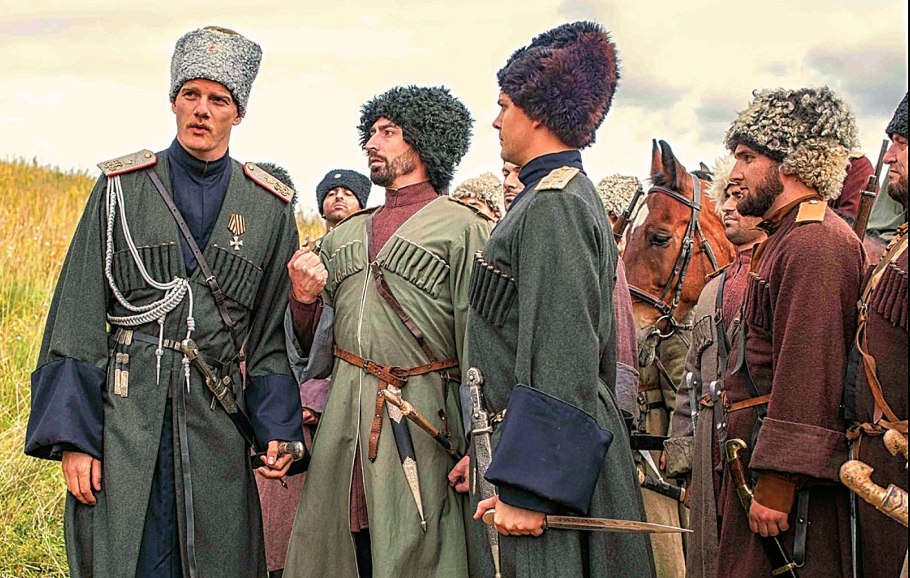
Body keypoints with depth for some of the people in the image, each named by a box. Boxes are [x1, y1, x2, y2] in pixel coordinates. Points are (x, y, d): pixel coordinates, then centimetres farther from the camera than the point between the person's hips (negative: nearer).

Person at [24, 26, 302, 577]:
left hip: (217, 422, 1)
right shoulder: (121, 188, 3)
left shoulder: (270, 207, 7)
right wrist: (73, 436, -7)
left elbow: (274, 331, 9)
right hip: (124, 414, -1)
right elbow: (78, 322, 0)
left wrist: (278, 428, -2)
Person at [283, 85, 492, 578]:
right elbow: (312, 344, 21)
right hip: (342, 423, 5)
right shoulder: (344, 236, 17)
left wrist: (479, 445, -15)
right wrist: (303, 298, 0)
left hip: (421, 423, -5)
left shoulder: (463, 228, -2)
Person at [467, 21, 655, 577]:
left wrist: (526, 488, -23)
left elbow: (559, 360, -22)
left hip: (554, 454, -10)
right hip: (576, 445, 10)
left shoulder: (551, 207, -16)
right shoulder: (574, 193, 16)